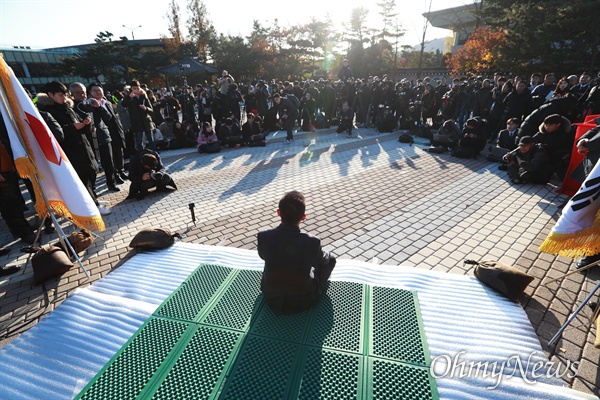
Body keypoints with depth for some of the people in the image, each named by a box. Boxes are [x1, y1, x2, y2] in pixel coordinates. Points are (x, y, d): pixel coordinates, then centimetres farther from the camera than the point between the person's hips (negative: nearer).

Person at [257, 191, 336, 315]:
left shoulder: (264, 237, -23)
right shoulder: (312, 242, -28)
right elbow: (323, 261, -3)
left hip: (272, 299, 3)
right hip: (303, 302, -2)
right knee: (330, 259, 17)